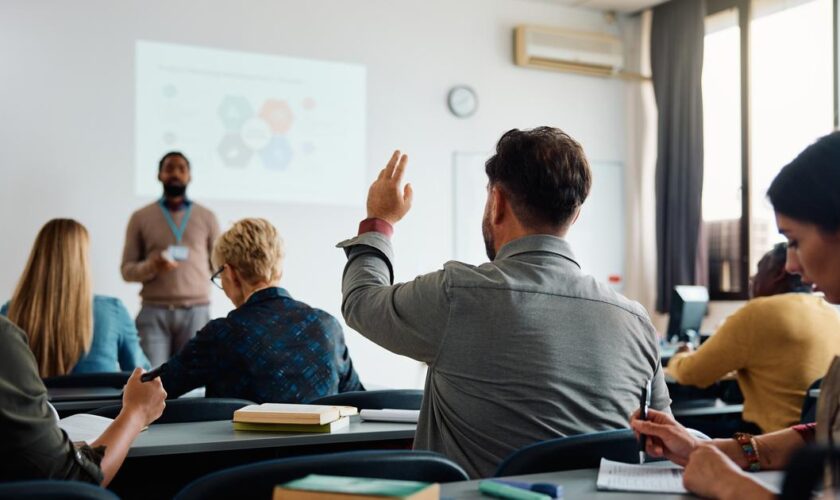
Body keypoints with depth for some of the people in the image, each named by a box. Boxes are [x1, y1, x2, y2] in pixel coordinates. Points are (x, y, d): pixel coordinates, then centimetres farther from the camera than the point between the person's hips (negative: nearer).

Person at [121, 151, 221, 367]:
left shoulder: (207, 217, 11)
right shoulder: (141, 217, 9)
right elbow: (127, 270, 7)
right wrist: (151, 266, -13)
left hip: (195, 312, 1)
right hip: (154, 311, 0)